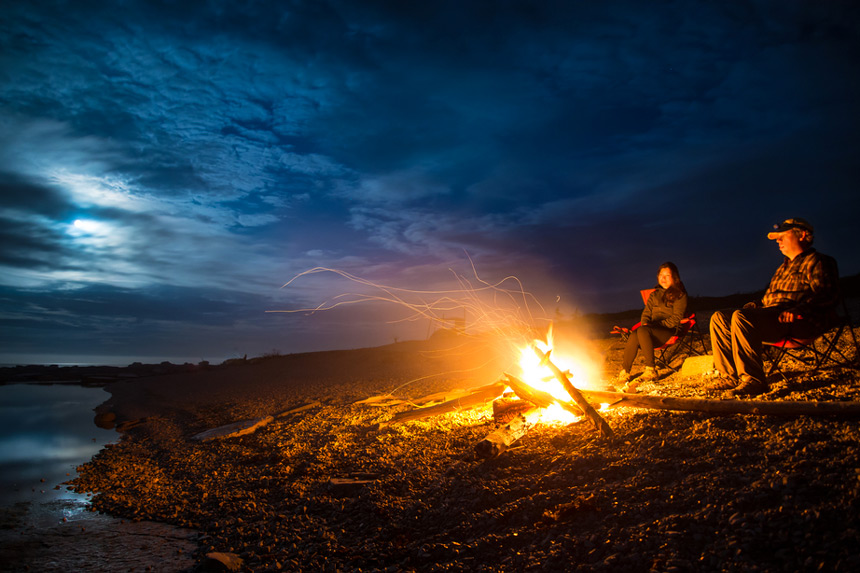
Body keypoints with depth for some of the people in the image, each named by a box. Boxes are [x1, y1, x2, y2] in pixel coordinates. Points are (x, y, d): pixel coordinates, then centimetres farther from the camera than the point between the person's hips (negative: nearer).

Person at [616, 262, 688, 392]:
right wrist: (645, 323, -2)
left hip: (670, 331, -5)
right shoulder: (655, 294, 24)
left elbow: (675, 319, -5)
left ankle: (651, 371, -32)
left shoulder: (680, 295, 5)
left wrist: (655, 325, -14)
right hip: (652, 331, 5)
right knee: (634, 336, -30)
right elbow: (646, 312, 21)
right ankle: (624, 372, -33)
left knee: (643, 331, -36)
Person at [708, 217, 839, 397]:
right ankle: (730, 375, -11)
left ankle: (753, 379, -34)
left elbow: (826, 295, -12)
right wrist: (753, 305, 14)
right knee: (719, 317, -4)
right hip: (770, 315, 9)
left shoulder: (816, 261, 4)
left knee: (741, 317, -34)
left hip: (800, 322, -9)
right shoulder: (785, 266, 31)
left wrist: (798, 310, -28)